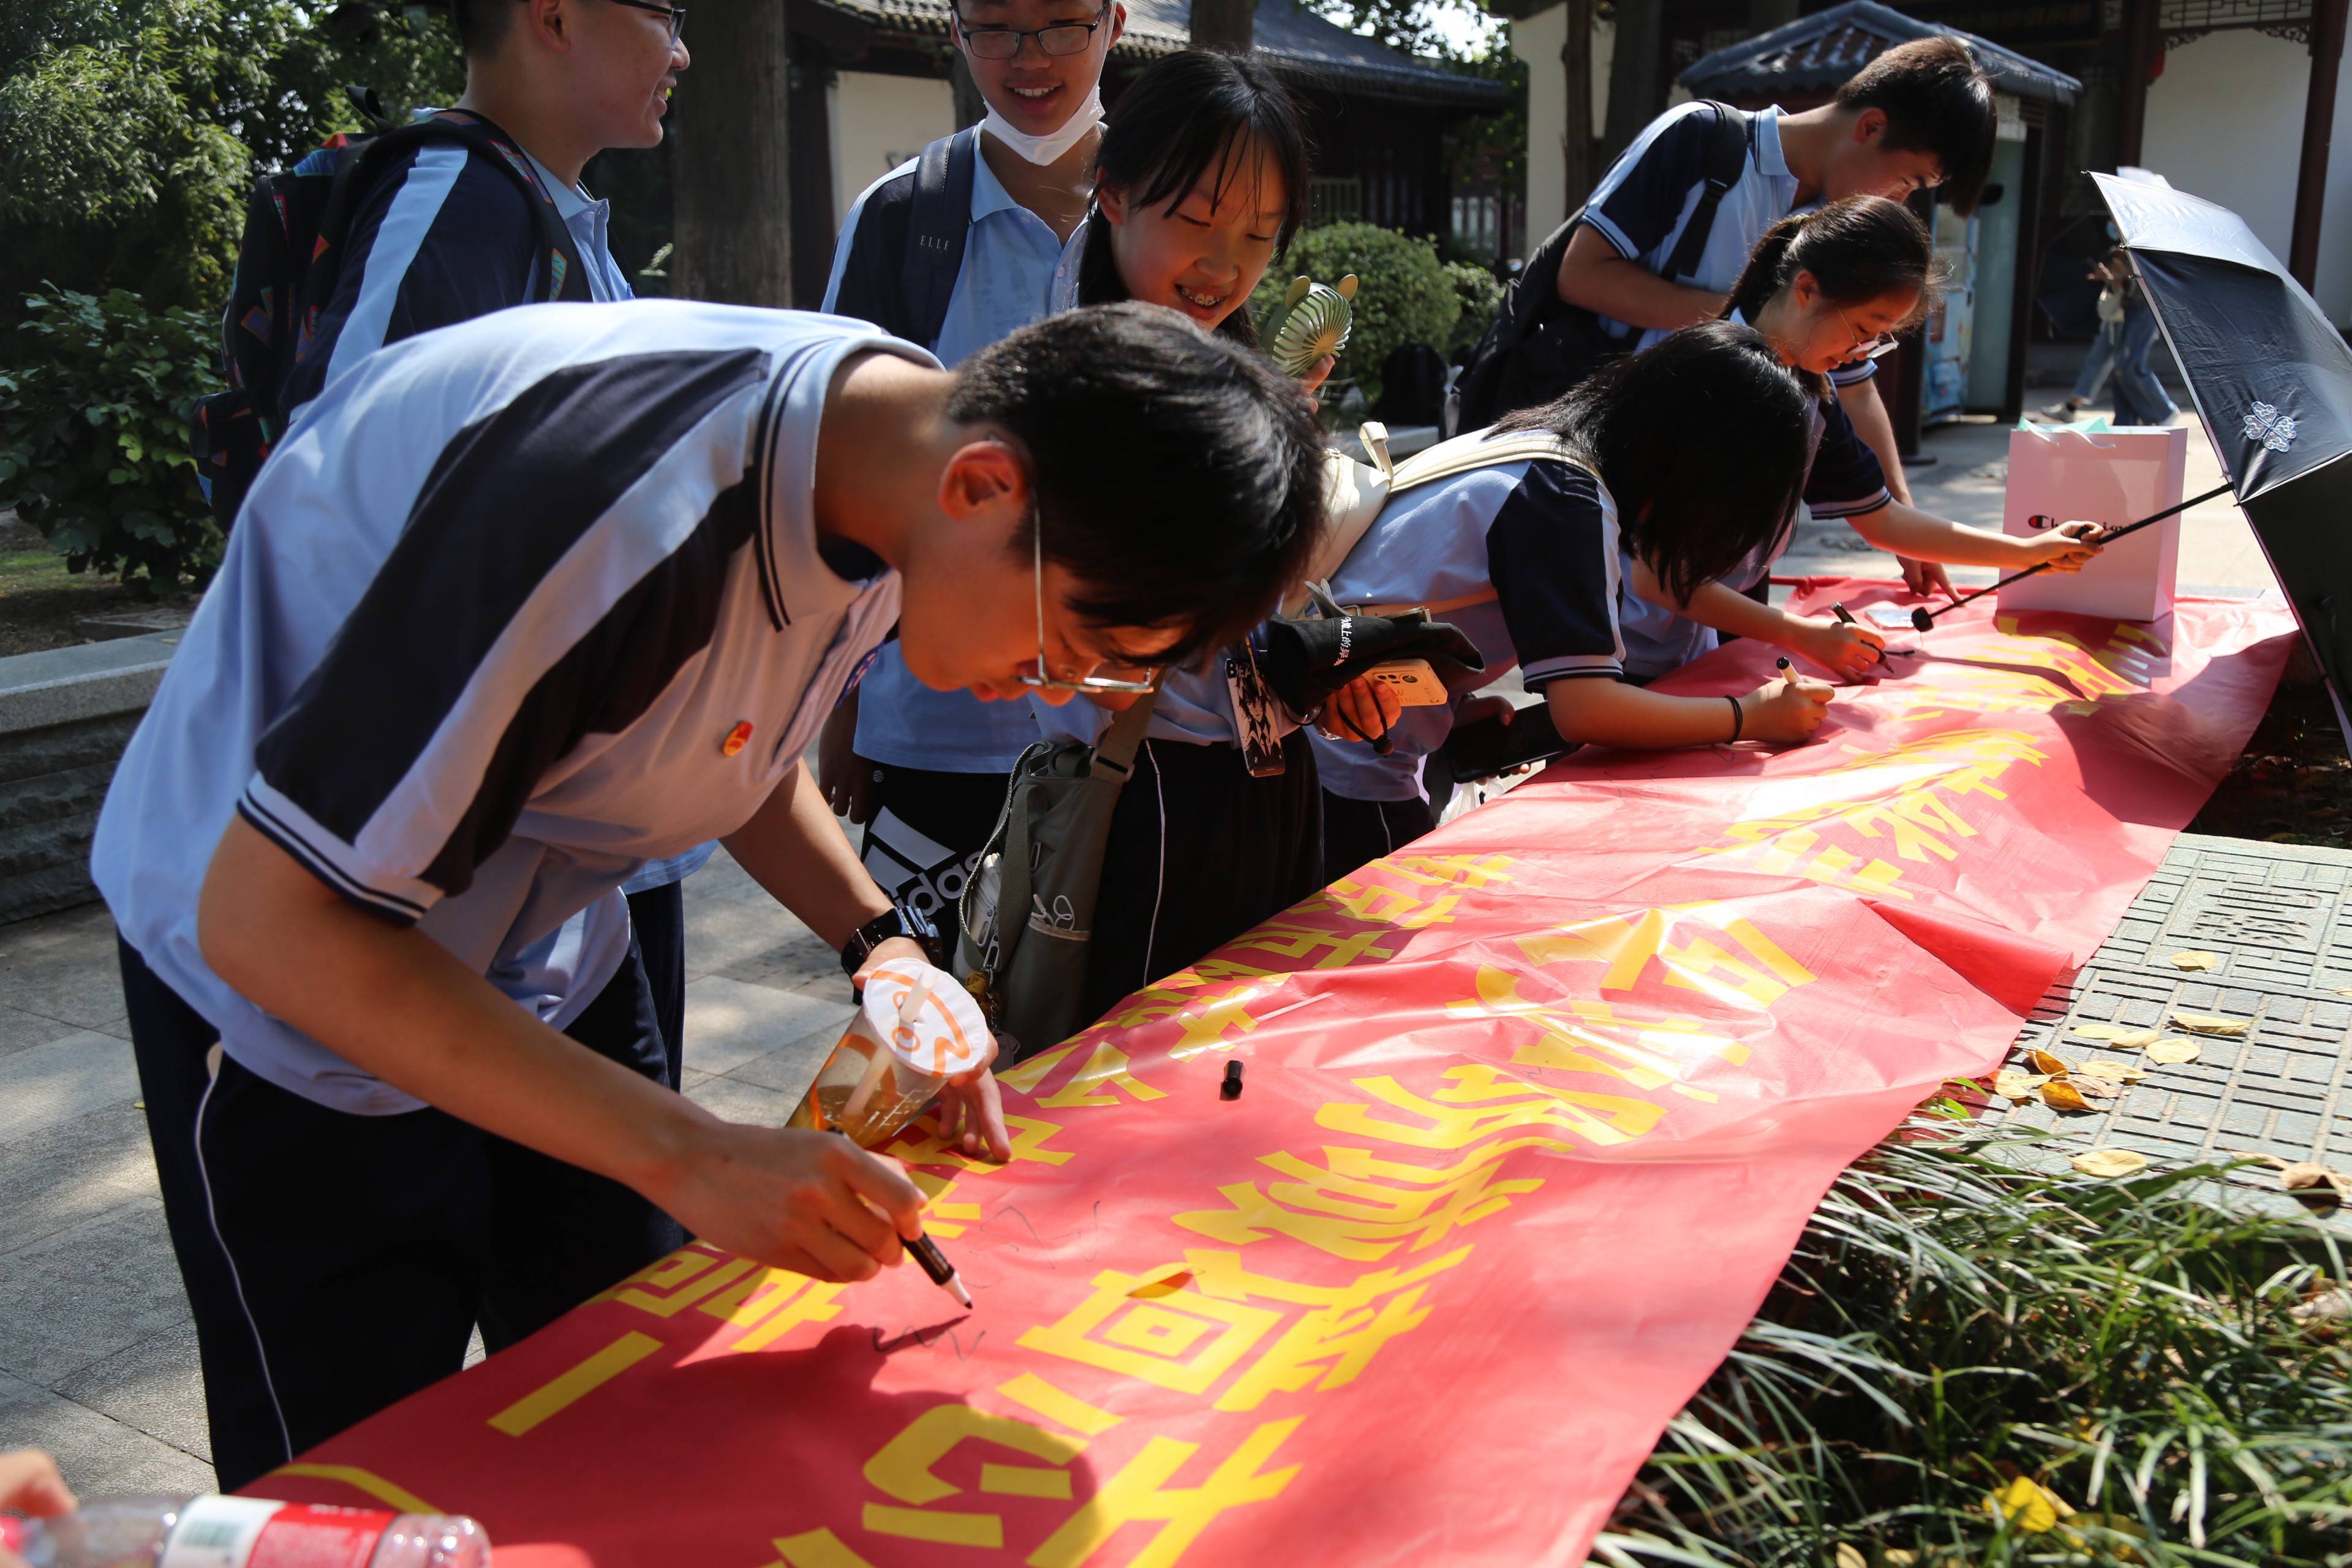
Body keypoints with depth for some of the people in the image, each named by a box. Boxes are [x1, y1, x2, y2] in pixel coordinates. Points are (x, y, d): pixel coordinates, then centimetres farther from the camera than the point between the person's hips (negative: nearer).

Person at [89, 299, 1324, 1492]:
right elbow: (262, 920, -31)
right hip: (289, 1004, -6)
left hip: (549, 976, 7)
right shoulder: (634, 511, -38)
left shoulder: (901, 447, -12)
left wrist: (882, 947, -10)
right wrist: (689, 1155, -32)